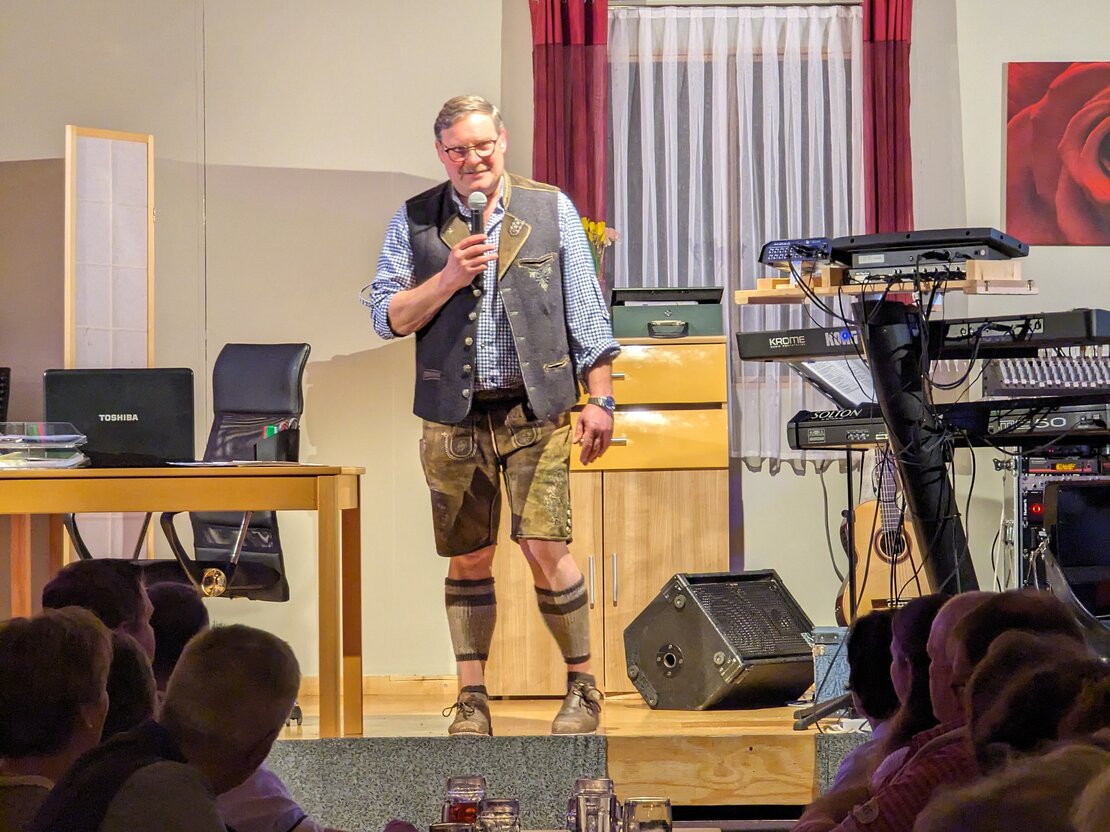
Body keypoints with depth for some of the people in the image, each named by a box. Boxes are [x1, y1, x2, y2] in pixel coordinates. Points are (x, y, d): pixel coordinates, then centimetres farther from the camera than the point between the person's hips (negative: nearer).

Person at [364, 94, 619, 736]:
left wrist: (600, 398, 2)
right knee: (467, 559, 5)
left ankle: (582, 685, 5)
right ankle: (472, 700, 13)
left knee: (546, 548, -9)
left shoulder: (551, 210, 7)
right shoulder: (415, 221, 8)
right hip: (454, 416, 2)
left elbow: (586, 310, 7)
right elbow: (387, 317, 4)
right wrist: (447, 279, -10)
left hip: (535, 411, -1)